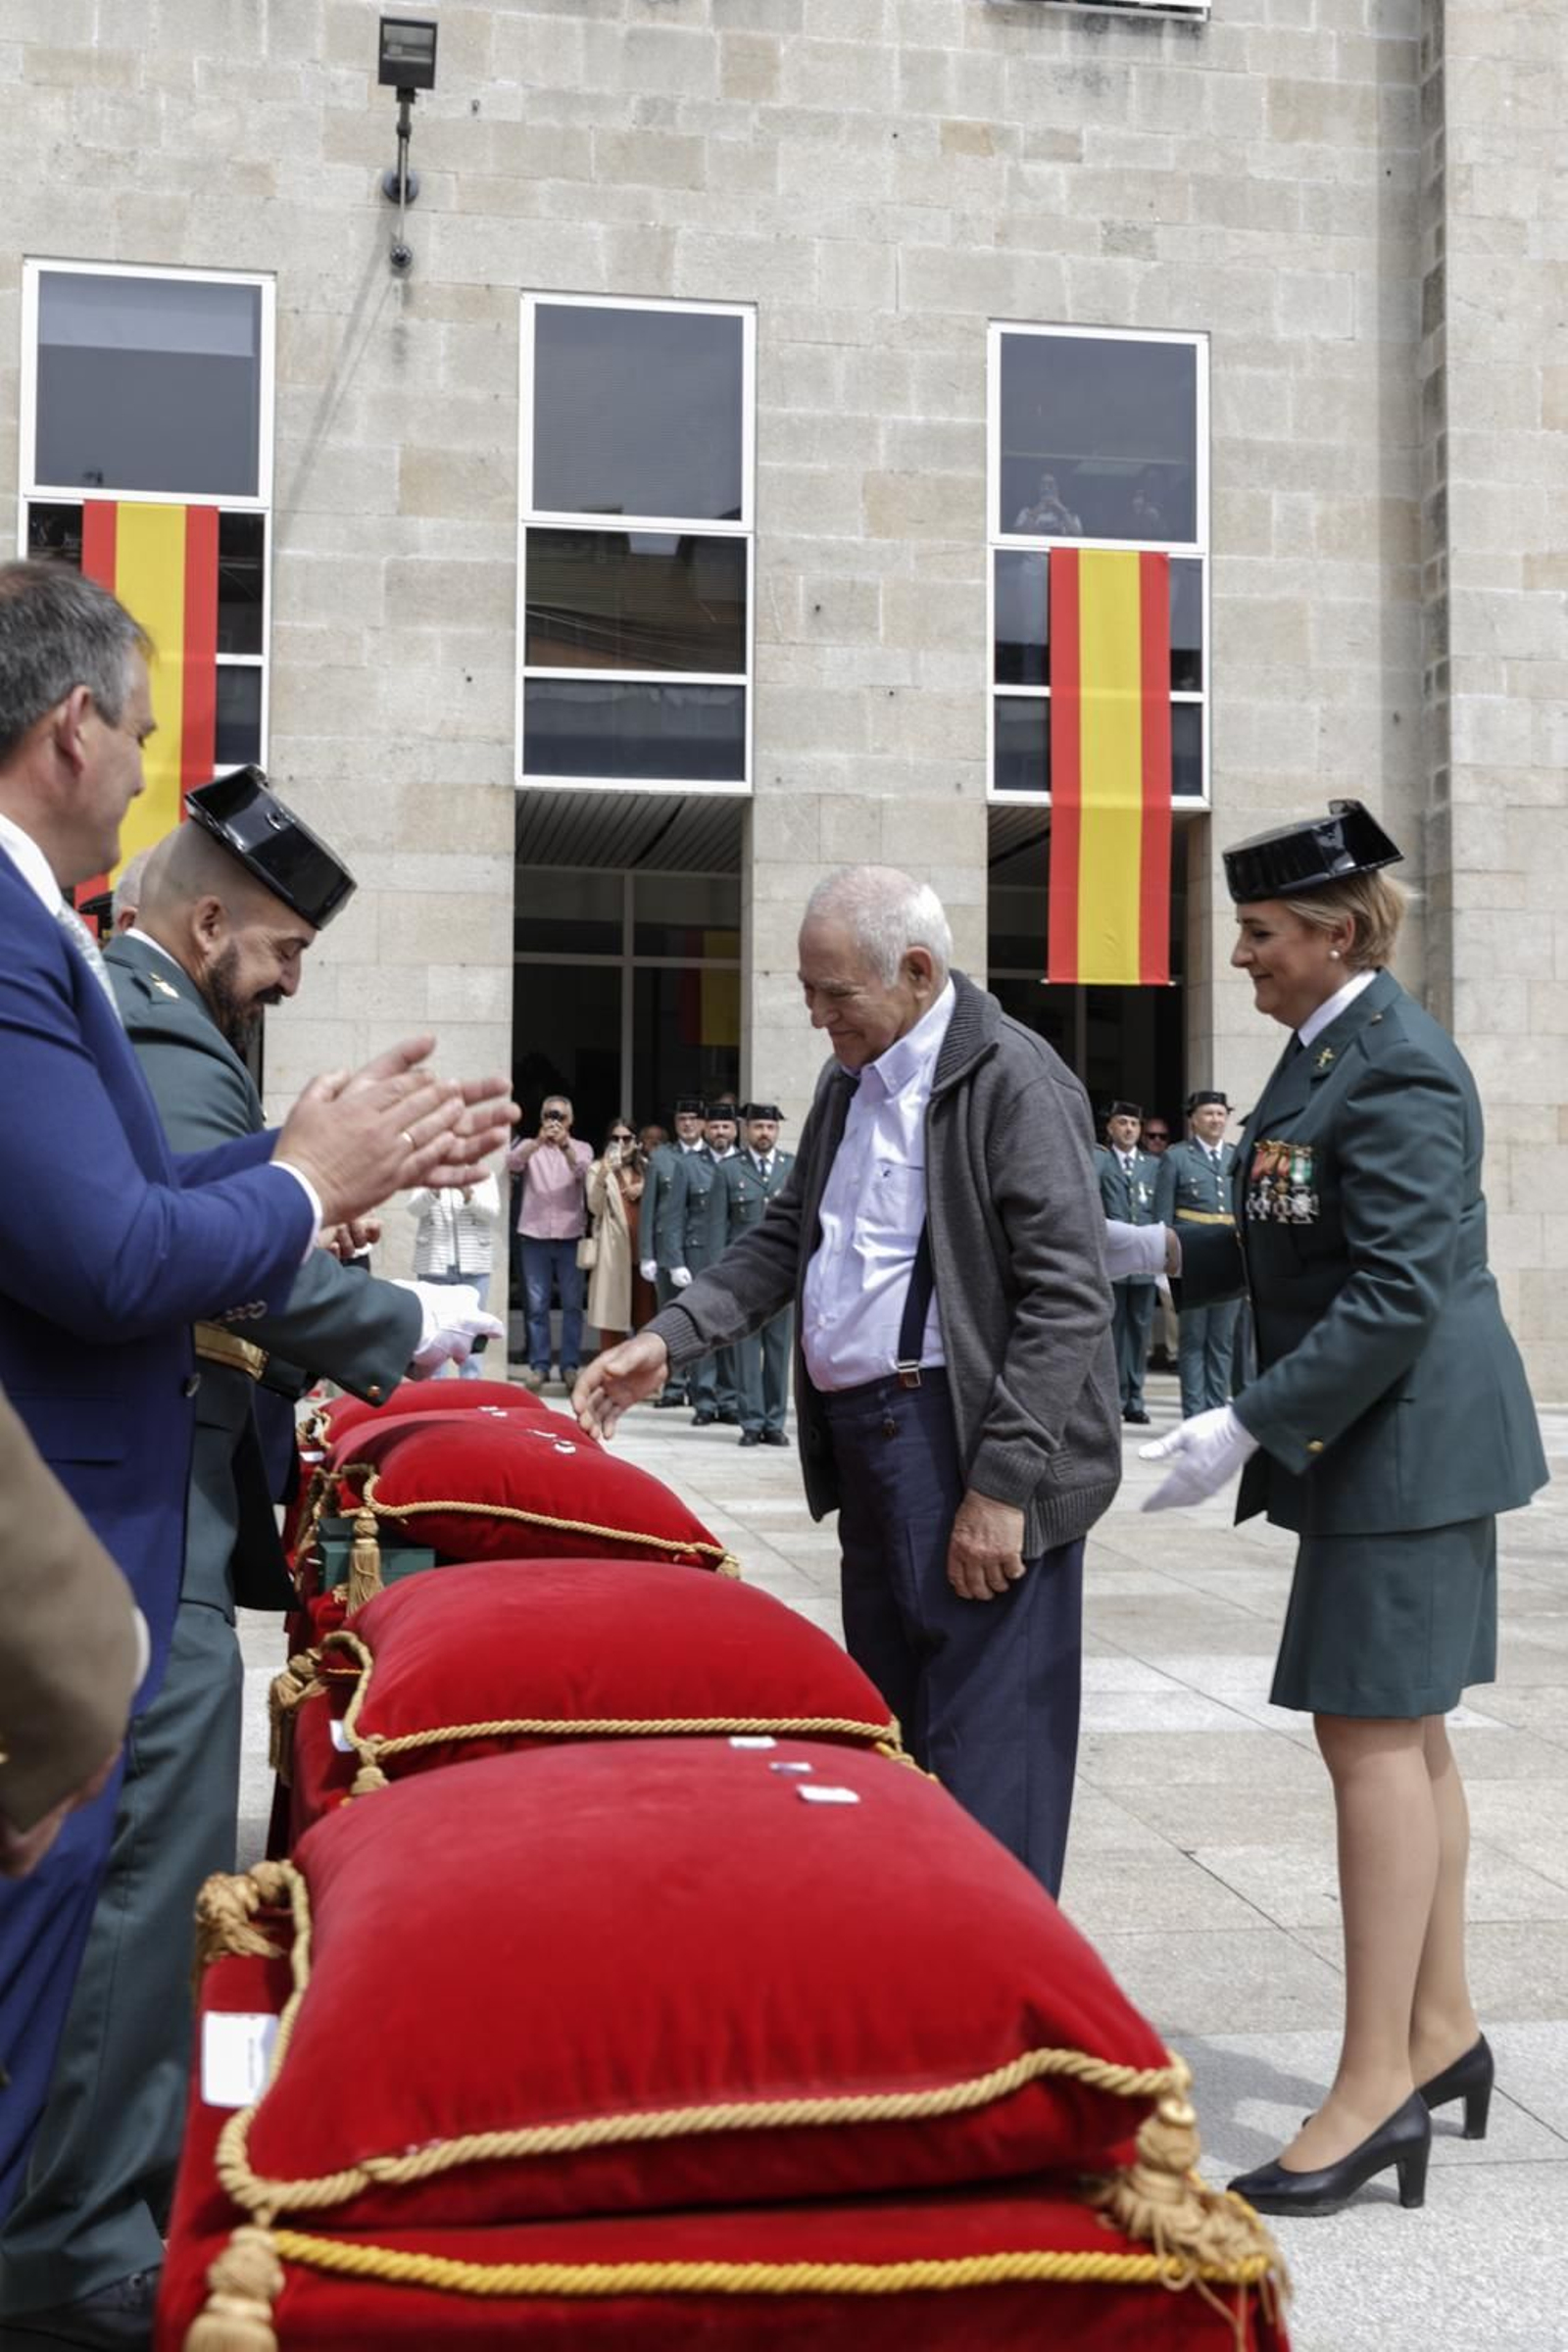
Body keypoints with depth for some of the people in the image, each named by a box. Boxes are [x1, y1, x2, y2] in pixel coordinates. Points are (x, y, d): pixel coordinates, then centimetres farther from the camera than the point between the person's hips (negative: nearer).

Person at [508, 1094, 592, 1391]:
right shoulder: (529, 1146, 10)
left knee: (572, 1304, 1)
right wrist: (539, 1141, -28)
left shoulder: (581, 1148, 10)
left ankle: (570, 1365, 6)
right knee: (537, 1304, 2)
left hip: (570, 1236, 0)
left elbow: (584, 1174, -11)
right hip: (535, 1236, 0)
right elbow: (512, 1162, -11)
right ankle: (538, 1365, 7)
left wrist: (565, 1145, -29)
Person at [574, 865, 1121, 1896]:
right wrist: (668, 1339, 9)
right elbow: (785, 1239, 22)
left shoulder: (1015, 1080, -12)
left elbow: (1068, 1300, -17)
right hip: (864, 1443, 9)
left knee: (983, 1772, -4)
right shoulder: (850, 1082, 15)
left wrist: (1000, 1484, -19)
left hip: (970, 1450, -9)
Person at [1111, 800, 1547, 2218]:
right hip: (1386, 1447, 10)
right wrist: (1164, 1252, 9)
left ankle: (1379, 2086, 4)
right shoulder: (1327, 1050, 12)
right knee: (1401, 1730, 15)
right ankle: (1440, 2031, 27)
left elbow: (1395, 1294, -23)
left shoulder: (1394, 1071, -19)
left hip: (1411, 1443, -10)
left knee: (1373, 1734, -6)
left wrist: (1244, 1431, -23)